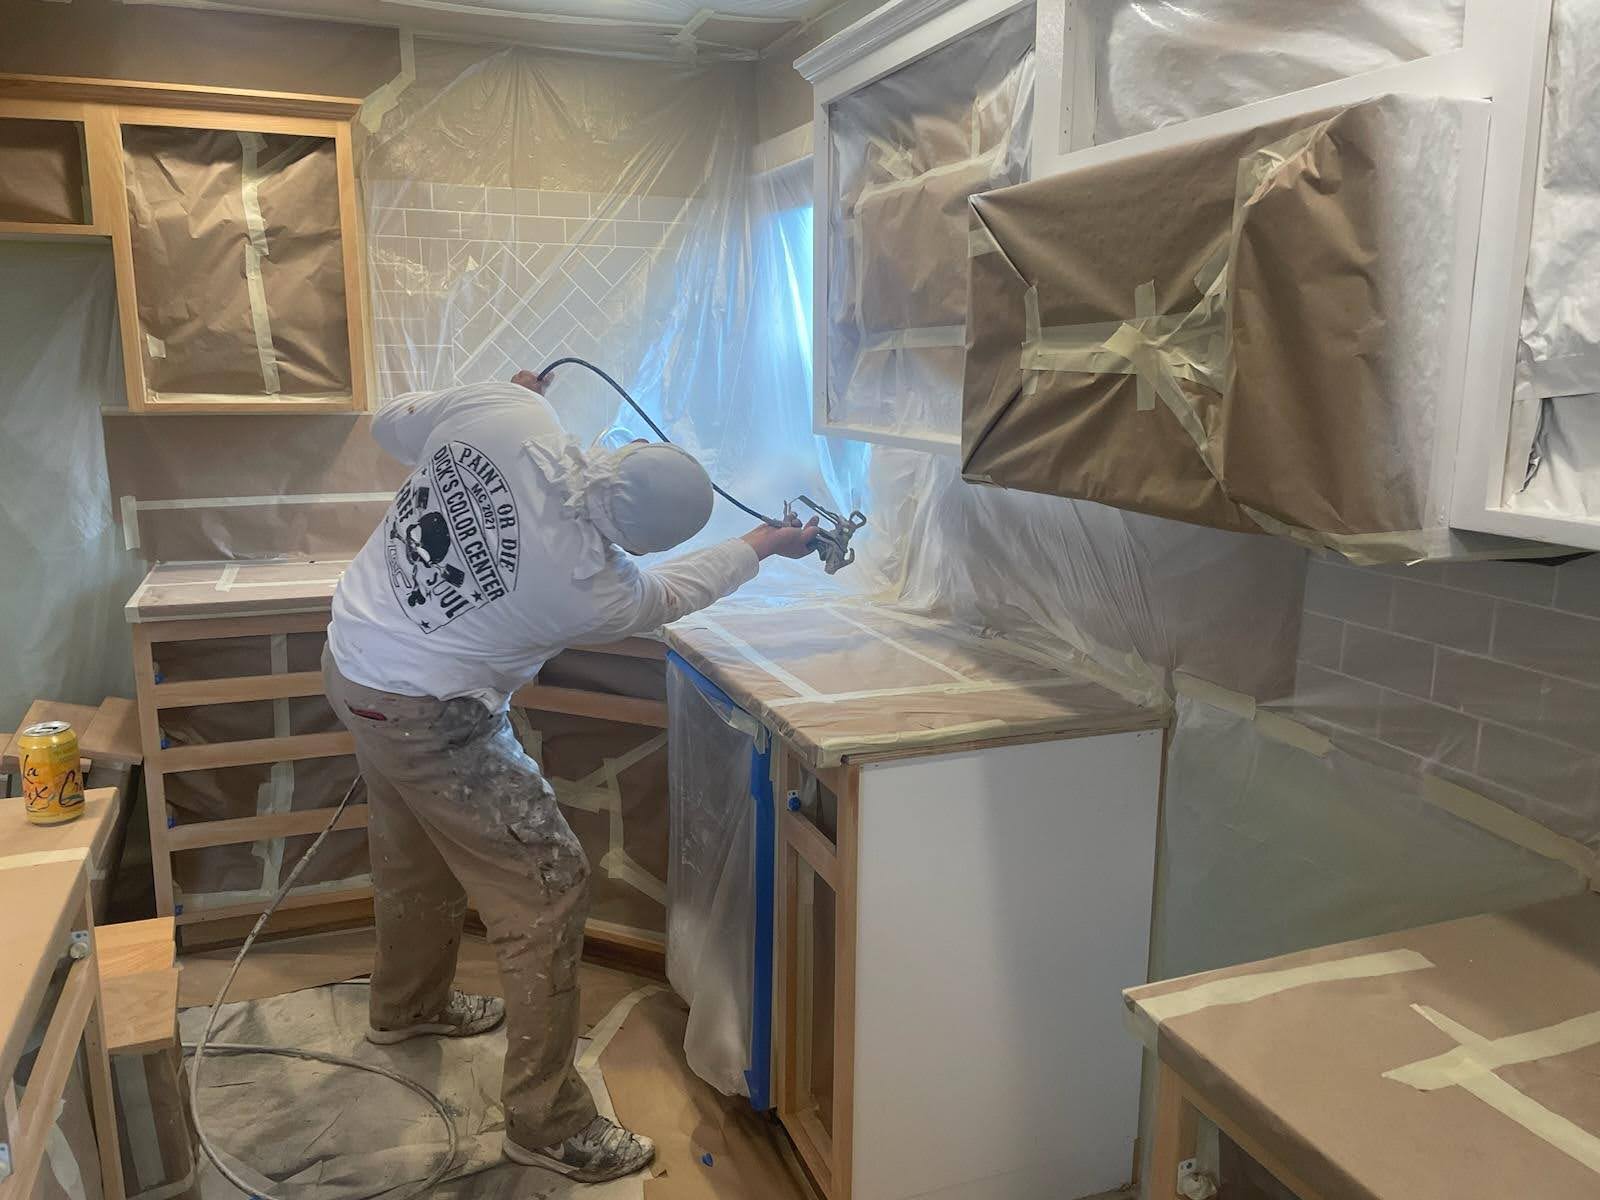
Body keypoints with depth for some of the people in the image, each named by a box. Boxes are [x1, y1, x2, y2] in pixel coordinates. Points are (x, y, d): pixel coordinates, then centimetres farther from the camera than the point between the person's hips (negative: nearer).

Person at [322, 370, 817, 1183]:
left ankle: (408, 1004, 54)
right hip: (425, 717, -8)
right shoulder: (594, 590, -26)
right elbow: (673, 591, -4)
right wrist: (764, 544, 12)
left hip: (352, 653, 8)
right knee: (548, 888, 0)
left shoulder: (498, 411, -17)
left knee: (415, 856, 28)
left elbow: (392, 426, 2)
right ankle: (548, 1124, 11)